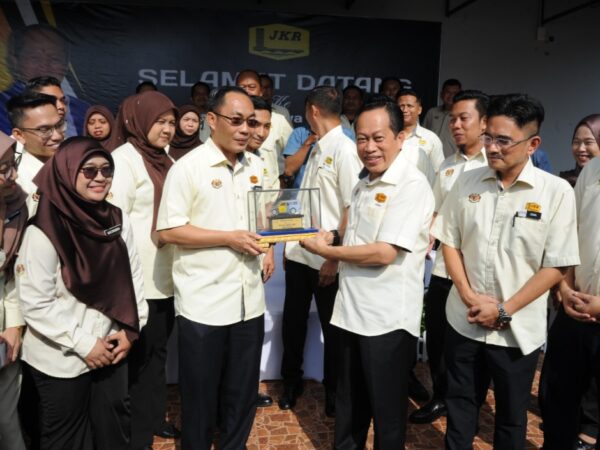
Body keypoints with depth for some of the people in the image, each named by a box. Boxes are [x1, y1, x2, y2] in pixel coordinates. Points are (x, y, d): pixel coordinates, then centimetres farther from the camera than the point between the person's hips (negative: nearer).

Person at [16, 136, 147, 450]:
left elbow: (133, 277, 5)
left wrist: (130, 330, -3)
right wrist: (84, 344, -16)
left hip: (111, 348, 5)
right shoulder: (43, 232, -19)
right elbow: (35, 304, -18)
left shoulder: (117, 220, 0)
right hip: (62, 359, -5)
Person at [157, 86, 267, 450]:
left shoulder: (256, 165, 9)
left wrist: (266, 246, 1)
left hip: (249, 300, 5)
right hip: (204, 304, -5)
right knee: (201, 394, 13)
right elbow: (169, 230, -14)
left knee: (243, 393, 18)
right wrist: (230, 238, -18)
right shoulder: (189, 167, -9)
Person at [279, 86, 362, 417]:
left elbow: (352, 209, -16)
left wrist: (335, 257, -16)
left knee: (332, 327, 10)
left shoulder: (345, 149, -13)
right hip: (299, 253, 7)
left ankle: (333, 390, 30)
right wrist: (290, 242, 14)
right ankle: (291, 382, 35)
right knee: (293, 321, 16)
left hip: (326, 258, -7)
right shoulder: (317, 150, 11)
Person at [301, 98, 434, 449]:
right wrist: (333, 250, -1)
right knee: (349, 407, 23)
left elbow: (384, 252, -23)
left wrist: (326, 250, -12)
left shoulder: (412, 184, -16)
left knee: (387, 413, 12)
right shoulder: (365, 183, 11)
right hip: (352, 312, 8)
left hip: (388, 319, -8)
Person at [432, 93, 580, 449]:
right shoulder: (467, 183, -1)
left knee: (511, 416, 18)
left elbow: (557, 266, -10)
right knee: (459, 407, 18)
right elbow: (449, 242, 4)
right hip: (464, 322, 2)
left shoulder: (557, 192, -11)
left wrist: (505, 310, -13)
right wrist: (469, 296, -9)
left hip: (518, 330, -2)